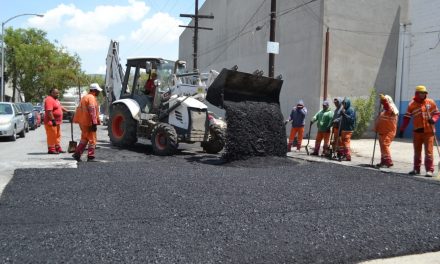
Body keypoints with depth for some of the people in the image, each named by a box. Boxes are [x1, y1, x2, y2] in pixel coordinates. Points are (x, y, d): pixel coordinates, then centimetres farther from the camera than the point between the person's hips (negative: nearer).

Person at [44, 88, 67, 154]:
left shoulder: (55, 100, 16)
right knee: (51, 136, -6)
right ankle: (51, 149, -1)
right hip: (51, 122, -11)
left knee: (57, 135, 15)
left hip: (57, 122, 11)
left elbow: (60, 107, 29)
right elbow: (49, 111, -25)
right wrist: (53, 120, -28)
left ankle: (58, 148, 22)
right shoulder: (49, 100, -17)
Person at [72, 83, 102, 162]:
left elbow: (80, 109, 25)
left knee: (84, 139, 19)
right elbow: (92, 111, -21)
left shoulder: (85, 97, 19)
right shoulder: (91, 98, -13)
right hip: (89, 123, -10)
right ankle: (90, 157, -3)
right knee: (92, 140, -3)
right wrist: (94, 123, -23)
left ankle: (77, 154, 19)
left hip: (83, 122, 10)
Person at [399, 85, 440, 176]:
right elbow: (406, 118, 4)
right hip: (417, 131, 2)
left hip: (429, 131, -2)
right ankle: (416, 169, 21)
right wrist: (402, 130, 1)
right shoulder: (412, 104, 2)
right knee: (417, 151, 10)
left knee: (429, 151, -5)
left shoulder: (431, 102, 2)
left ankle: (429, 170, -1)